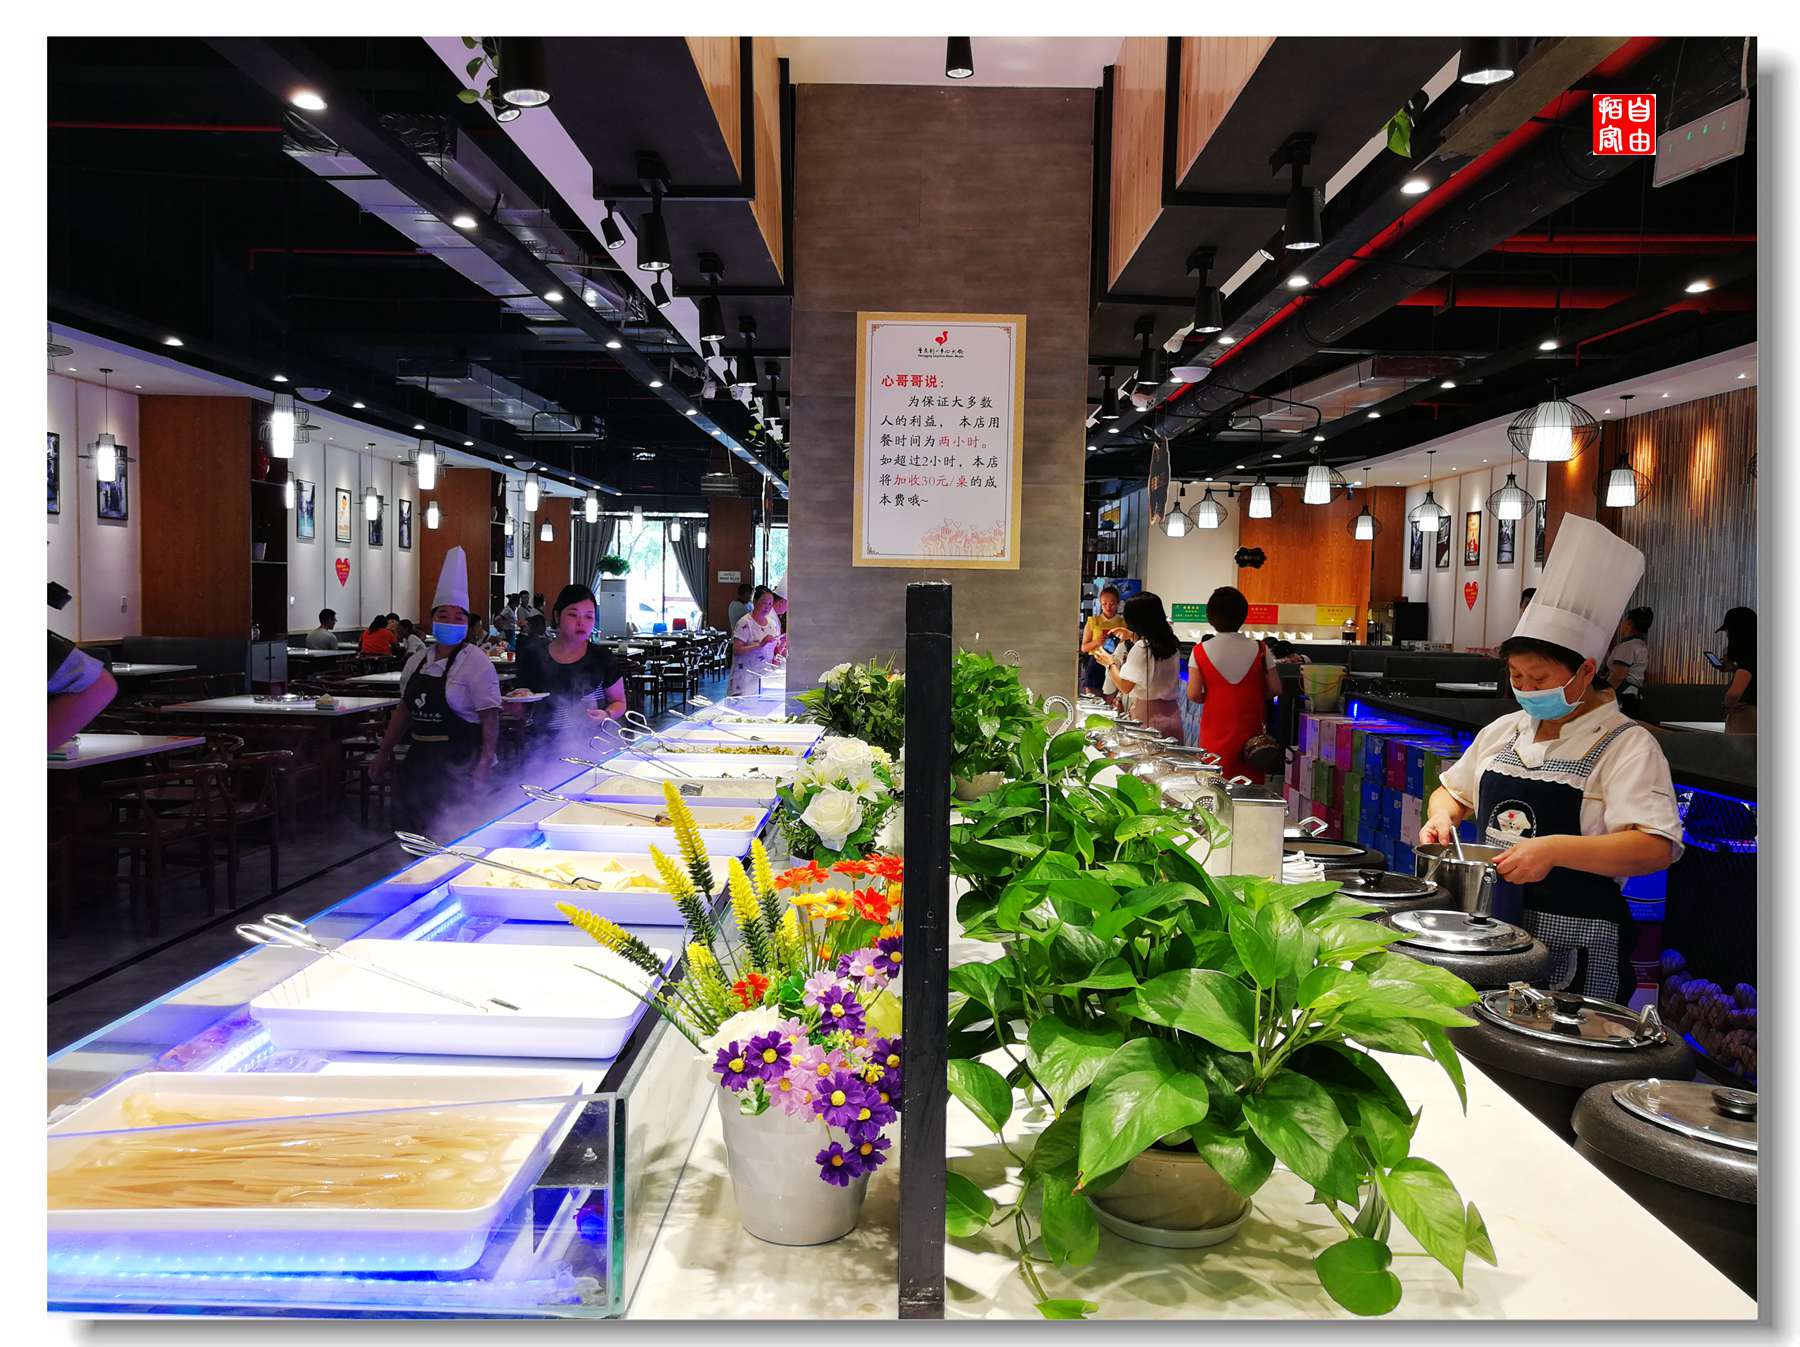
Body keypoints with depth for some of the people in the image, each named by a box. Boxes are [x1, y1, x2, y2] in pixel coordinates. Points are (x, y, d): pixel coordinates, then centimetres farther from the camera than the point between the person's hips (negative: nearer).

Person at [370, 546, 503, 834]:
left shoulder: (477, 664, -8)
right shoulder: (417, 662, 12)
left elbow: (491, 719, -13)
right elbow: (404, 710, 22)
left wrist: (484, 765, -21)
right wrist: (384, 753, 23)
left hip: (459, 766, -6)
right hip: (420, 758, 6)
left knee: (451, 838, -10)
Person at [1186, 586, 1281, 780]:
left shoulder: (1200, 651, -8)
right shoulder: (1259, 649, -6)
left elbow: (1193, 694, -9)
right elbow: (1275, 689, -2)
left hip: (1215, 732, -1)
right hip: (1251, 729, 1)